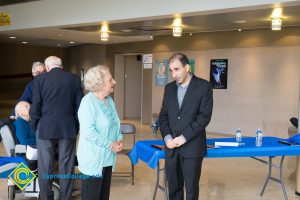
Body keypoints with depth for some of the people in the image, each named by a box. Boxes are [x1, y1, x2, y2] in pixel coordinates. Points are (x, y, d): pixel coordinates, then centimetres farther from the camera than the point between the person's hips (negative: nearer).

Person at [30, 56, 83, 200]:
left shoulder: (39, 79, -3)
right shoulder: (75, 79, 1)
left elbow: (35, 106, -5)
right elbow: (79, 105, 1)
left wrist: (35, 127, 8)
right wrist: (76, 127, 11)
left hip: (45, 129, -1)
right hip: (68, 129, 1)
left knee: (45, 167, 9)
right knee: (66, 167, 9)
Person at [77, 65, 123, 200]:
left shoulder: (109, 100, 9)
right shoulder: (88, 102, -17)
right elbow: (89, 132, -24)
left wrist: (118, 139, 0)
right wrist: (110, 144, -18)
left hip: (107, 157, 8)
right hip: (93, 159, -8)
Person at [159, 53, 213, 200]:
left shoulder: (204, 86, -4)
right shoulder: (169, 88, 11)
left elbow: (205, 116, -11)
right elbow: (163, 115, 11)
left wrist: (184, 137, -16)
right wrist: (167, 137, -6)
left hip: (192, 147, -4)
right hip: (171, 147, 5)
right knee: (174, 188, 10)